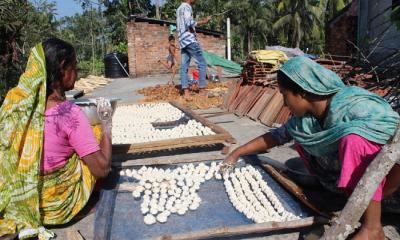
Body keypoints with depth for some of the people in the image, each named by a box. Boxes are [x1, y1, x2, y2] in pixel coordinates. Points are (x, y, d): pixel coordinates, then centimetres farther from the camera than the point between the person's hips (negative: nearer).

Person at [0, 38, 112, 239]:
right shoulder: (69, 113, -26)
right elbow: (102, 169, -23)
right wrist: (106, 133, -5)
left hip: (18, 199, 5)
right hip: (57, 204, -5)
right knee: (97, 133, 9)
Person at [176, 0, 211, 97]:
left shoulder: (179, 9, 25)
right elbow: (189, 23, -18)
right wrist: (203, 22, -12)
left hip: (182, 41, 9)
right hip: (190, 40, -9)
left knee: (184, 66, 0)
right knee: (202, 63, -6)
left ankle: (186, 92, -6)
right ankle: (202, 89, -10)